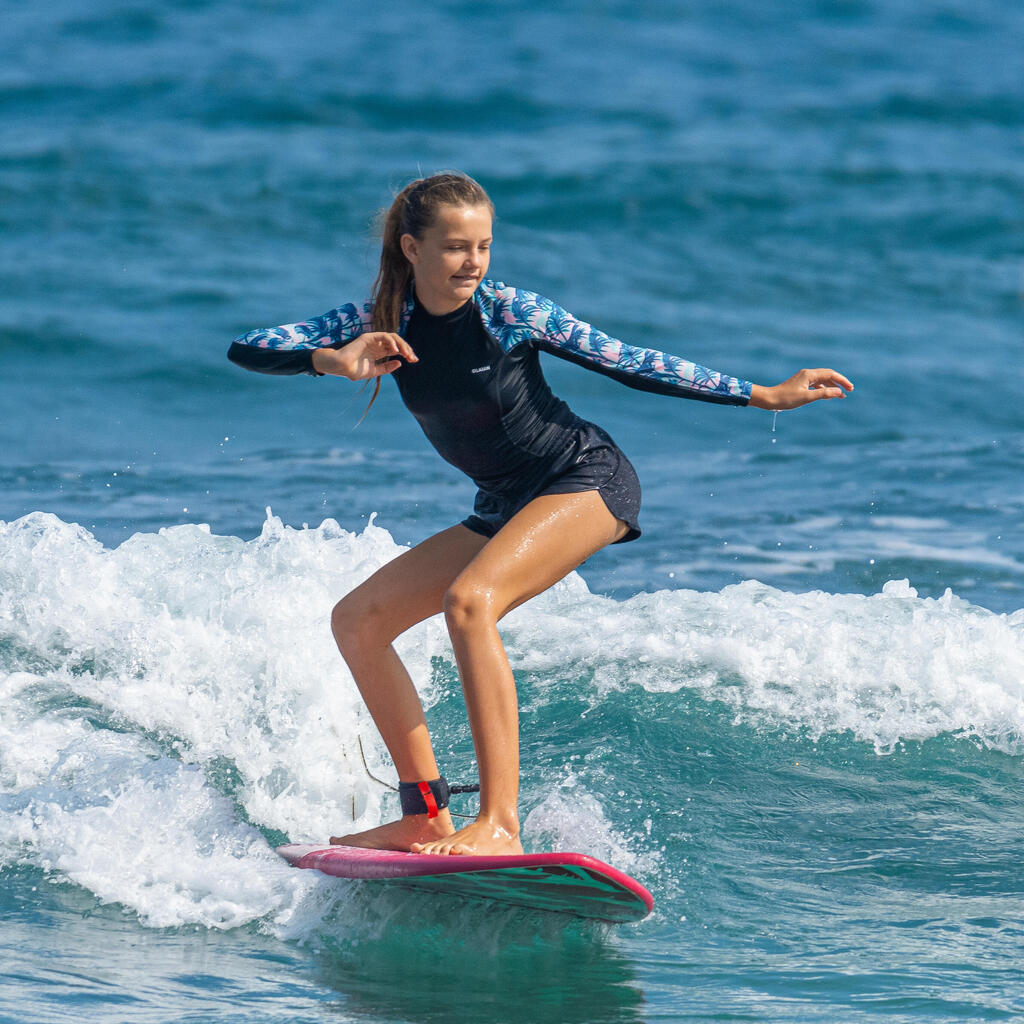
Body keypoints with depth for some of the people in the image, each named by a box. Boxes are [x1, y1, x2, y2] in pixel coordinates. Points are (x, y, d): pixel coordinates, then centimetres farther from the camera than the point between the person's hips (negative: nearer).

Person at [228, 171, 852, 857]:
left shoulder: (511, 313, -16)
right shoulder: (380, 323, -6)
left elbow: (628, 363, -9)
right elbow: (247, 350, -12)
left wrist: (766, 396, -7)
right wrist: (331, 360, -32)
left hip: (588, 477, -7)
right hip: (506, 507, 7)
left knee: (469, 601, -31)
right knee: (358, 620, 1)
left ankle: (500, 826, -37)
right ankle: (427, 818, 2)